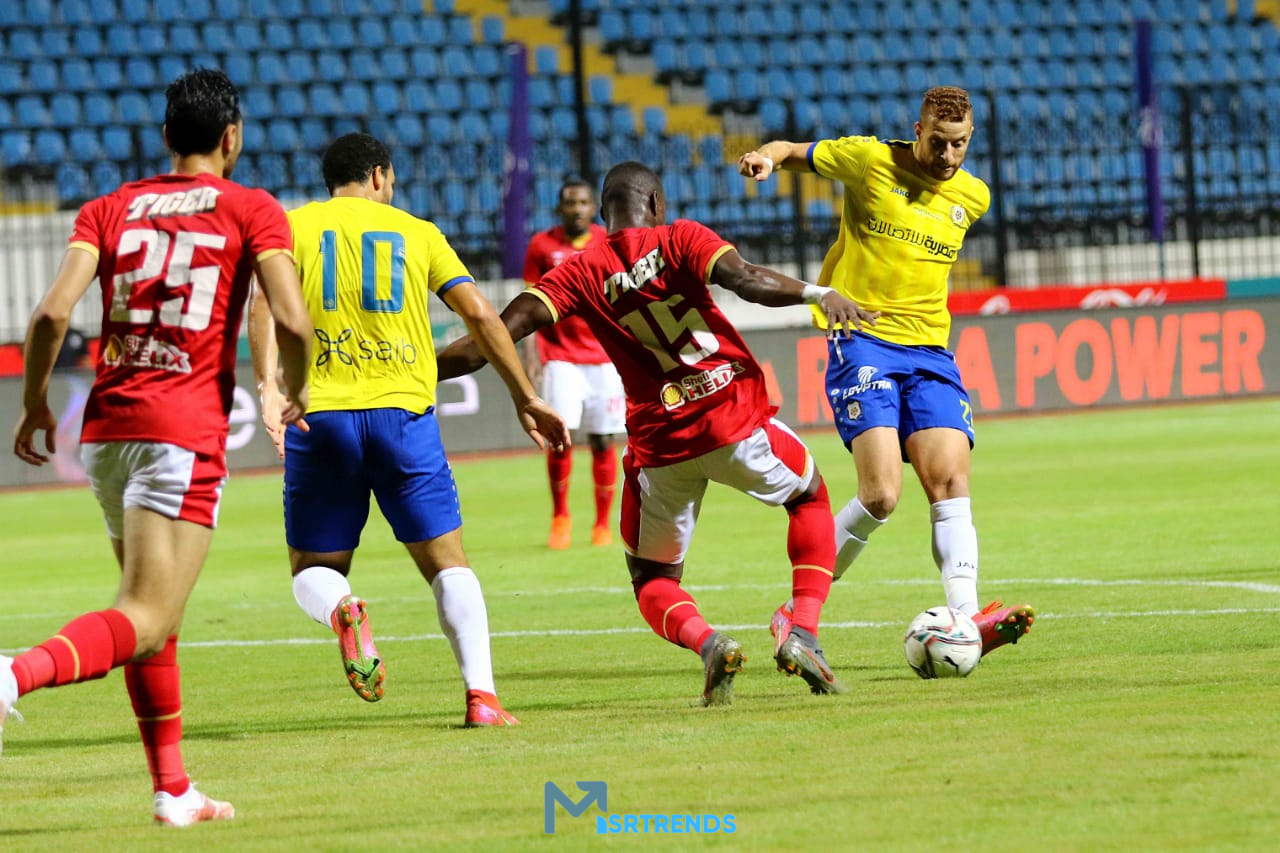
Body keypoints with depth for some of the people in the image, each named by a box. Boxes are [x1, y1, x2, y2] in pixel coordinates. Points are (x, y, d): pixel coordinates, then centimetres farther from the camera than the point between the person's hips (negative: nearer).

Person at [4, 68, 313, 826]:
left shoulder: (110, 210, 12)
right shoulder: (252, 212, 2)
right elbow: (291, 320, -10)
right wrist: (297, 393, 10)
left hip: (106, 426, 5)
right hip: (185, 429, -5)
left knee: (157, 619, 19)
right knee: (145, 621, -12)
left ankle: (174, 790, 21)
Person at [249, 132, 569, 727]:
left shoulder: (295, 226, 10)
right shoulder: (416, 232, 12)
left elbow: (266, 304, -8)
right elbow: (480, 315, 7)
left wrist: (269, 388, -18)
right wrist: (525, 398, 13)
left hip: (320, 416, 0)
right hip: (402, 412, 0)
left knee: (313, 571, 11)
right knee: (447, 562, 9)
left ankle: (341, 610, -24)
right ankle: (481, 694, -7)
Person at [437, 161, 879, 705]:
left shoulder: (580, 273, 4)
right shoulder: (680, 239, 0)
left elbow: (502, 330, -5)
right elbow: (742, 278, -19)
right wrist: (817, 293, -20)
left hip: (660, 443, 1)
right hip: (735, 417, -1)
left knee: (653, 579, 19)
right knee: (810, 497, 28)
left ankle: (705, 643, -15)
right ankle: (803, 633, 8)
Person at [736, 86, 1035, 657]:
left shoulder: (973, 197, 10)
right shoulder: (872, 161, -3)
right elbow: (794, 152, 7)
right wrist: (766, 157, -14)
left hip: (930, 350, 5)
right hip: (862, 343, -5)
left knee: (951, 482, -12)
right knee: (881, 496, -17)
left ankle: (966, 620, -20)